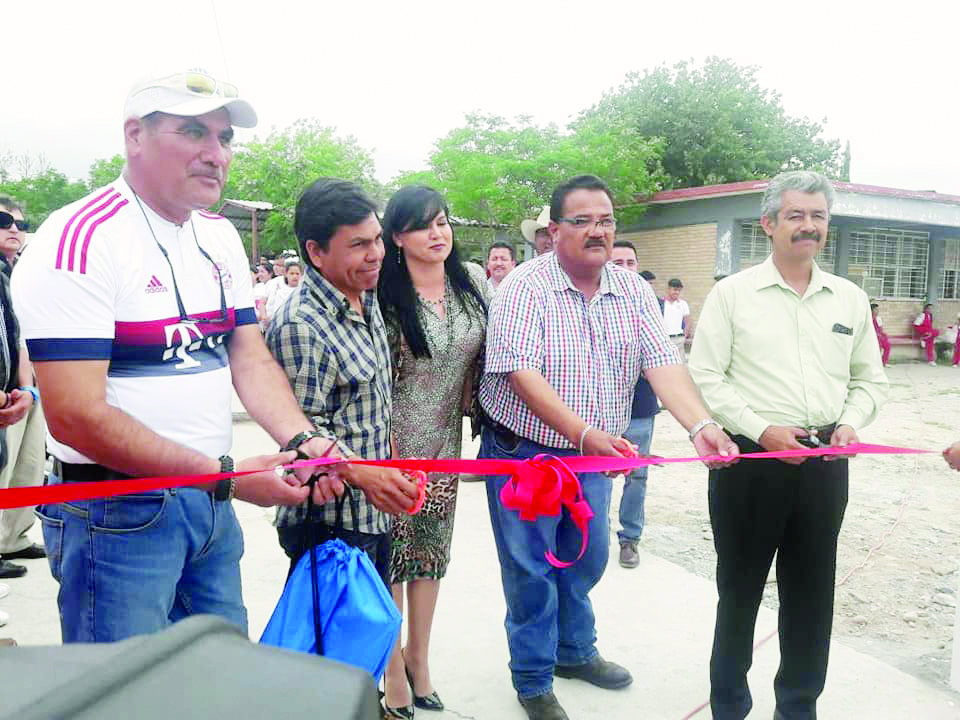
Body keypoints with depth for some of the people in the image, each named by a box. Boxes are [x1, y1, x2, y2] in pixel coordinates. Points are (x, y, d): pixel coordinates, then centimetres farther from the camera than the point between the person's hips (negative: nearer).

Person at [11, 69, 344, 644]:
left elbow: (251, 358, 8)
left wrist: (303, 441, -11)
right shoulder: (82, 240, -17)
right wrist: (226, 474, -21)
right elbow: (76, 416, -22)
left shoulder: (221, 237, 8)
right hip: (119, 513, -7)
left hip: (212, 504, 7)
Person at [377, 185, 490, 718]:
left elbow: (485, 352, 12)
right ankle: (394, 669, 24)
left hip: (445, 441, 5)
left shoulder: (473, 281, 0)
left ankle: (419, 657, 34)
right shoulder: (383, 293, -14)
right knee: (391, 552, 6)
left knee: (431, 551, 15)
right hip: (394, 442, -4)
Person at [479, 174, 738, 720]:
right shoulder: (526, 287, -17)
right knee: (532, 571, 7)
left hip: (596, 455, 5)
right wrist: (586, 434, -37)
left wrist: (701, 425, -29)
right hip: (525, 453, -5)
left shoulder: (634, 292, -1)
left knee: (586, 561, 20)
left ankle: (575, 651, 44)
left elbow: (663, 364, -11)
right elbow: (523, 374, -26)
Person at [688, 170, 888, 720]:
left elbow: (870, 379, 15)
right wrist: (761, 430, -15)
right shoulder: (732, 293, -3)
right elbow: (705, 378, -7)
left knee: (812, 592, 13)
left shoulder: (850, 299, 9)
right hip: (750, 457, -3)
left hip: (825, 463, 4)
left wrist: (851, 423, -4)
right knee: (740, 588, 10)